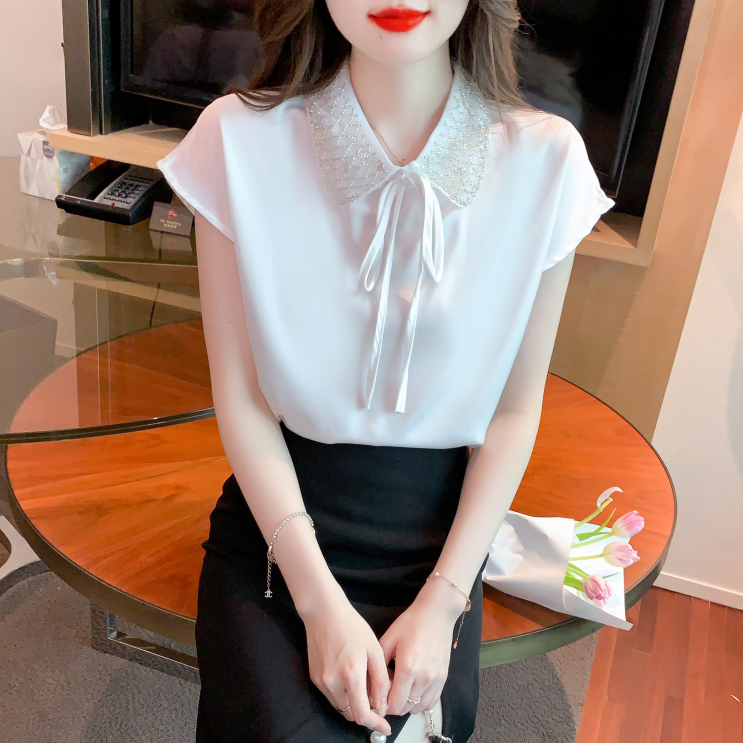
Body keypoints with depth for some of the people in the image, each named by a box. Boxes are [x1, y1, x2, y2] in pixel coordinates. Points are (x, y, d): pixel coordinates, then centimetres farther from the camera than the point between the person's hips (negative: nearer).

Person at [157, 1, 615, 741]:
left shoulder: (546, 159, -9)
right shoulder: (240, 139, -11)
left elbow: (515, 408, -2)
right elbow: (239, 396, -8)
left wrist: (443, 600, -7)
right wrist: (320, 601, -12)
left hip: (437, 532, 1)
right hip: (275, 514, 0)